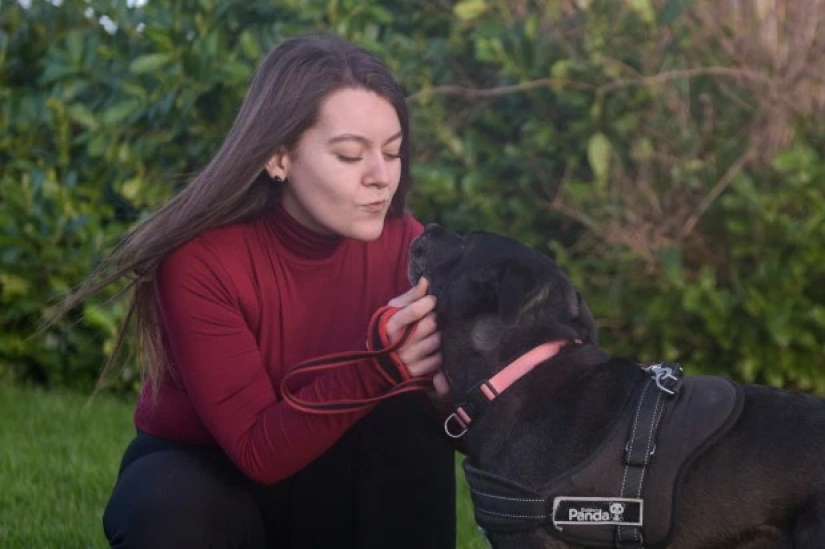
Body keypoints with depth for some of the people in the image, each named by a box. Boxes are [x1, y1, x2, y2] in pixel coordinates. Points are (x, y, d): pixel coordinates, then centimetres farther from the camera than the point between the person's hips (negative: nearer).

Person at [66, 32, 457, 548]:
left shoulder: (404, 245, -16)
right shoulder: (201, 257, -26)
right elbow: (259, 450, -29)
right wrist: (378, 367, -44)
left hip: (324, 485, 3)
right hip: (195, 477, -3)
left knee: (412, 417, -27)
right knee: (171, 507, -37)